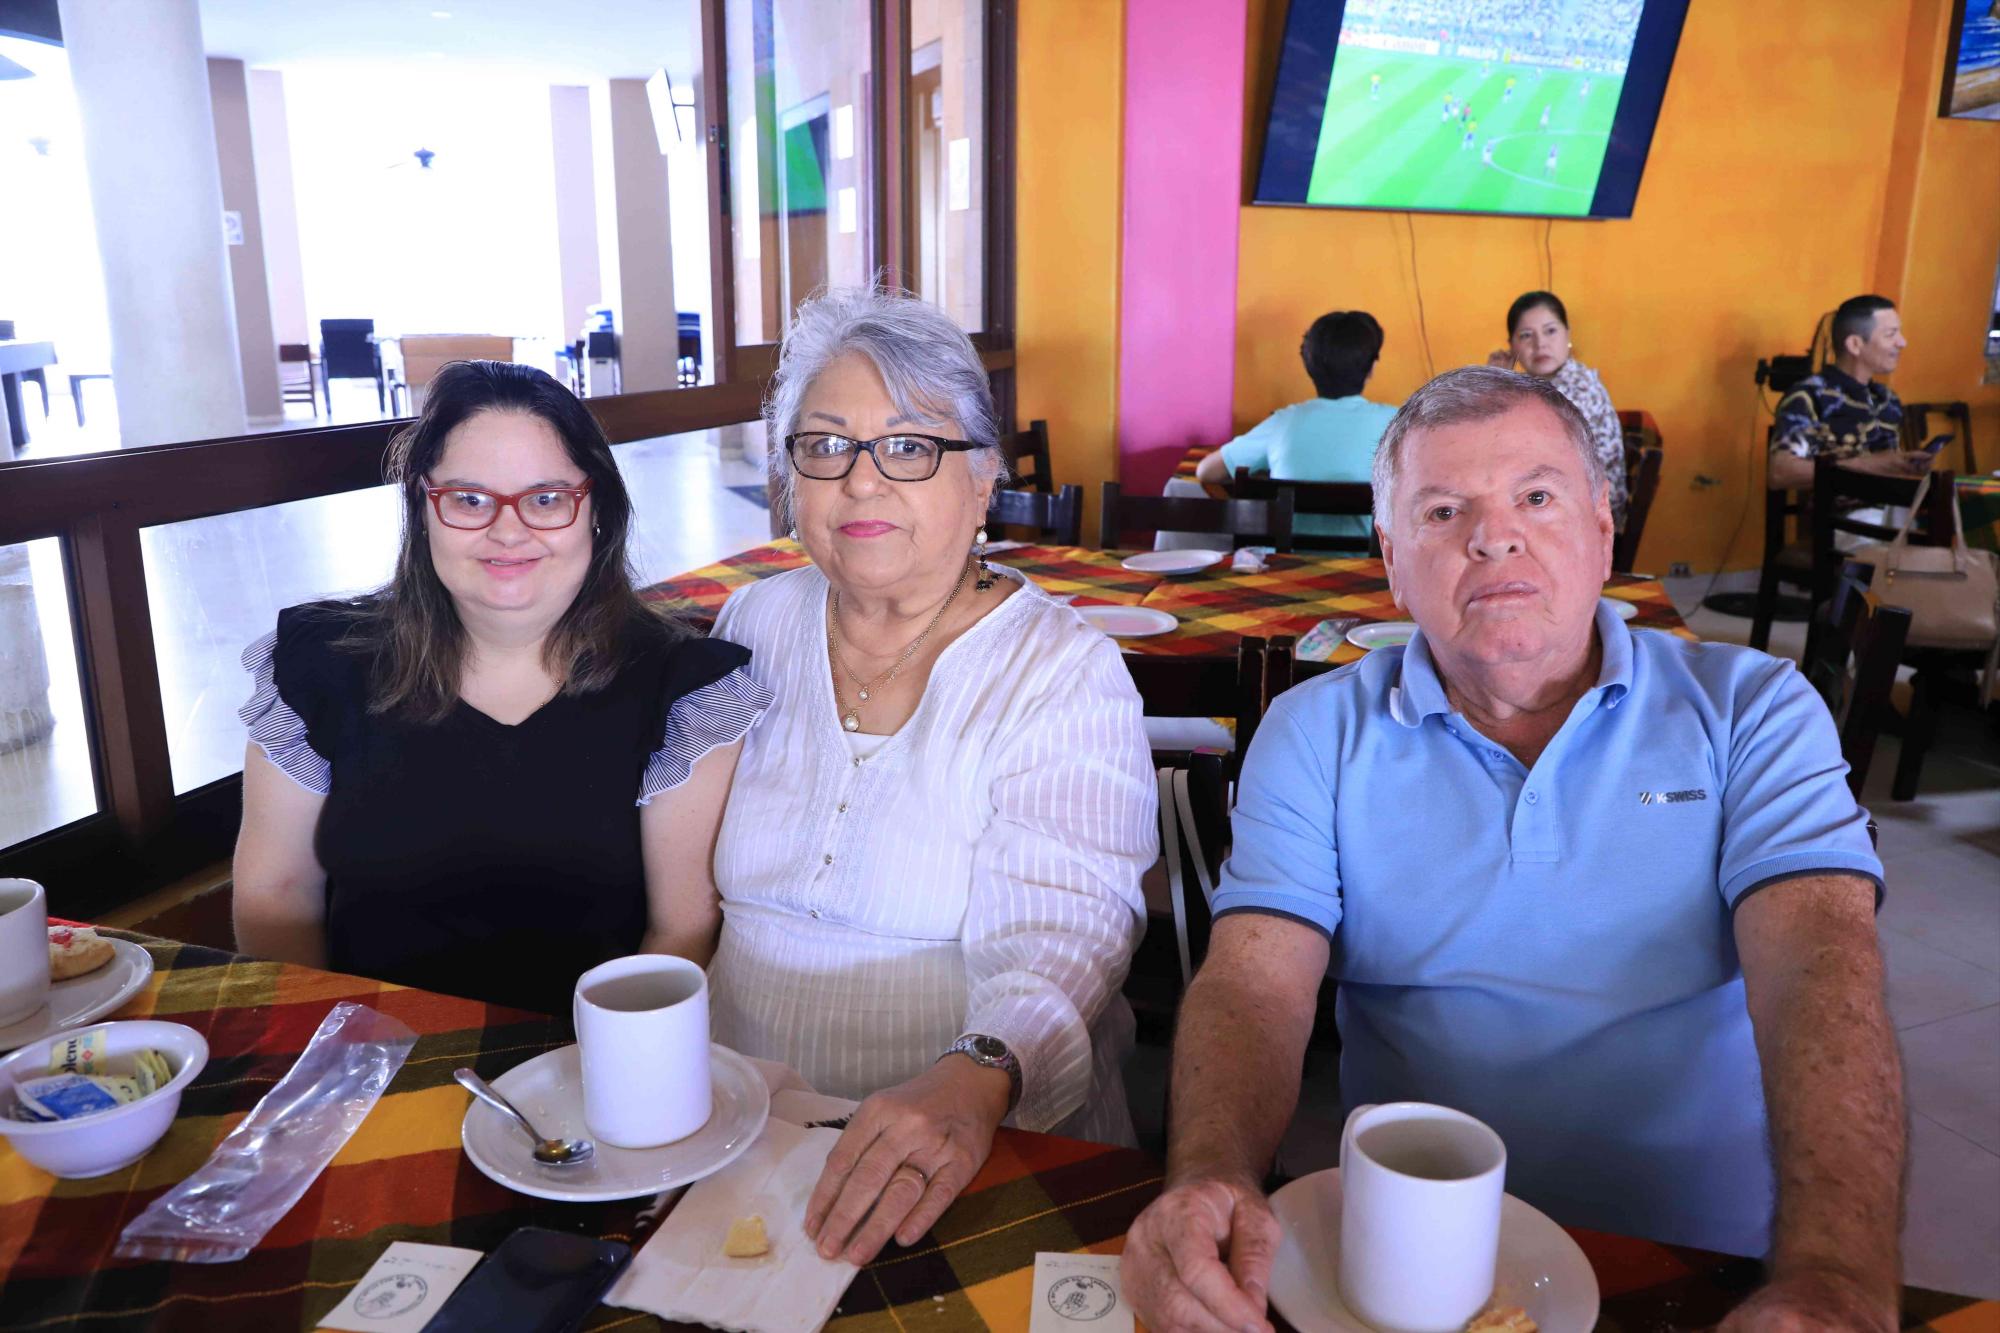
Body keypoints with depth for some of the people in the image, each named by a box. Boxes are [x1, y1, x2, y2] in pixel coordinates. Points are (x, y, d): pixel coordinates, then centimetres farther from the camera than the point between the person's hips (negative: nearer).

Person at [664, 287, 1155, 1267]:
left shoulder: (1063, 671, -7)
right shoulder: (757, 626, 7)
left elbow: (1057, 939, -17)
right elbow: (692, 880, 14)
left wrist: (975, 1080, -36)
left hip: (989, 1152, -3)